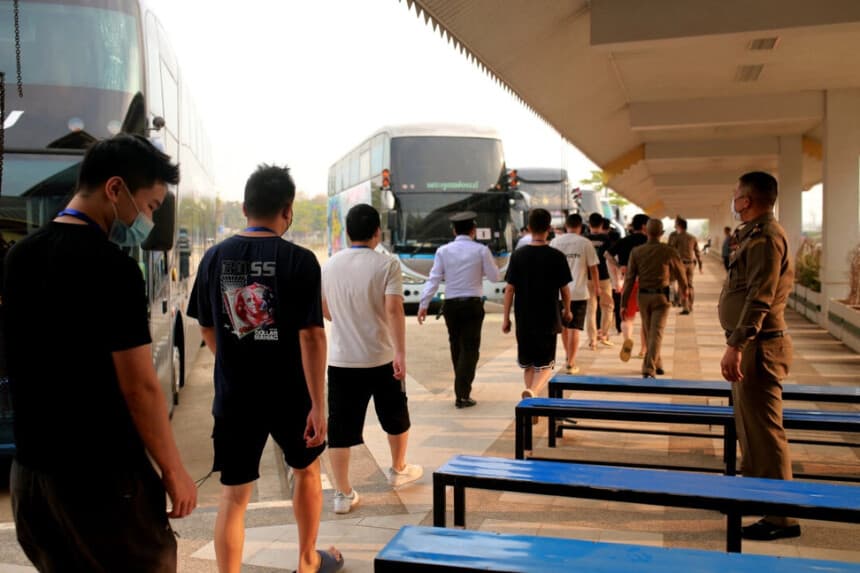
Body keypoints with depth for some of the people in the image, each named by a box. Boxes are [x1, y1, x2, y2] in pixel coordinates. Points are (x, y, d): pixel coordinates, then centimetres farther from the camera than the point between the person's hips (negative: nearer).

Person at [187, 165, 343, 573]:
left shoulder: (215, 257, -1)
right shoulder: (299, 260, -13)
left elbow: (207, 328, 9)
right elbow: (311, 336, -18)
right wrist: (318, 404, -15)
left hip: (233, 395, 2)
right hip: (289, 394, -2)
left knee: (233, 495, 10)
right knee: (306, 470, 23)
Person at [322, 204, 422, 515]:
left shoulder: (330, 265, 3)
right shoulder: (386, 264, -11)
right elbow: (393, 309, -22)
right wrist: (400, 353, -23)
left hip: (341, 359, 3)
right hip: (382, 359, -2)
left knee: (340, 428, 7)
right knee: (396, 418, 21)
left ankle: (343, 494, 10)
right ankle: (399, 470, 39)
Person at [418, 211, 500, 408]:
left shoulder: (443, 251, 1)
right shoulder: (481, 250, -3)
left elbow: (434, 279, -4)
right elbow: (494, 276, 3)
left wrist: (423, 304, -4)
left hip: (451, 304, 3)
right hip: (473, 304, -2)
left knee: (456, 347, 17)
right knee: (470, 348, 1)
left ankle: (461, 389, 30)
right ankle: (462, 394, -7)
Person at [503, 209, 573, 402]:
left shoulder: (518, 256, -4)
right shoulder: (557, 256, -7)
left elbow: (510, 289, -3)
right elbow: (564, 289, 0)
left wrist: (505, 317, 4)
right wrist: (567, 310, 18)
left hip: (524, 320, 2)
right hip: (548, 319, -2)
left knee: (528, 364, 17)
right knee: (545, 365, 4)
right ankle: (532, 391, -22)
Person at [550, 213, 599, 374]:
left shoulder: (555, 242, 1)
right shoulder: (585, 243, -5)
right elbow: (593, 268, -3)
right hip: (579, 292, -3)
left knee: (564, 326, 20)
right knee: (574, 328, 1)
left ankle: (568, 357, 33)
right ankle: (571, 363, 0)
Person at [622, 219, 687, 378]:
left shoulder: (636, 252, -4)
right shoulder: (669, 251, -8)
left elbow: (629, 279, -4)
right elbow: (680, 273, 7)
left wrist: (624, 303, 0)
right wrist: (684, 289, 28)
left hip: (643, 296, 3)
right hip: (661, 296, -2)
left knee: (648, 333, 18)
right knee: (656, 333, -2)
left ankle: (657, 364, 34)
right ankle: (649, 369, -13)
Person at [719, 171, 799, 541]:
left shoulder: (765, 237, -16)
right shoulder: (755, 234, 15)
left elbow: (759, 299, -25)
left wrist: (736, 346, -28)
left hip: (759, 346, -11)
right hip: (751, 345, 11)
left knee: (764, 430, -6)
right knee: (750, 424, 21)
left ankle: (782, 517, 2)